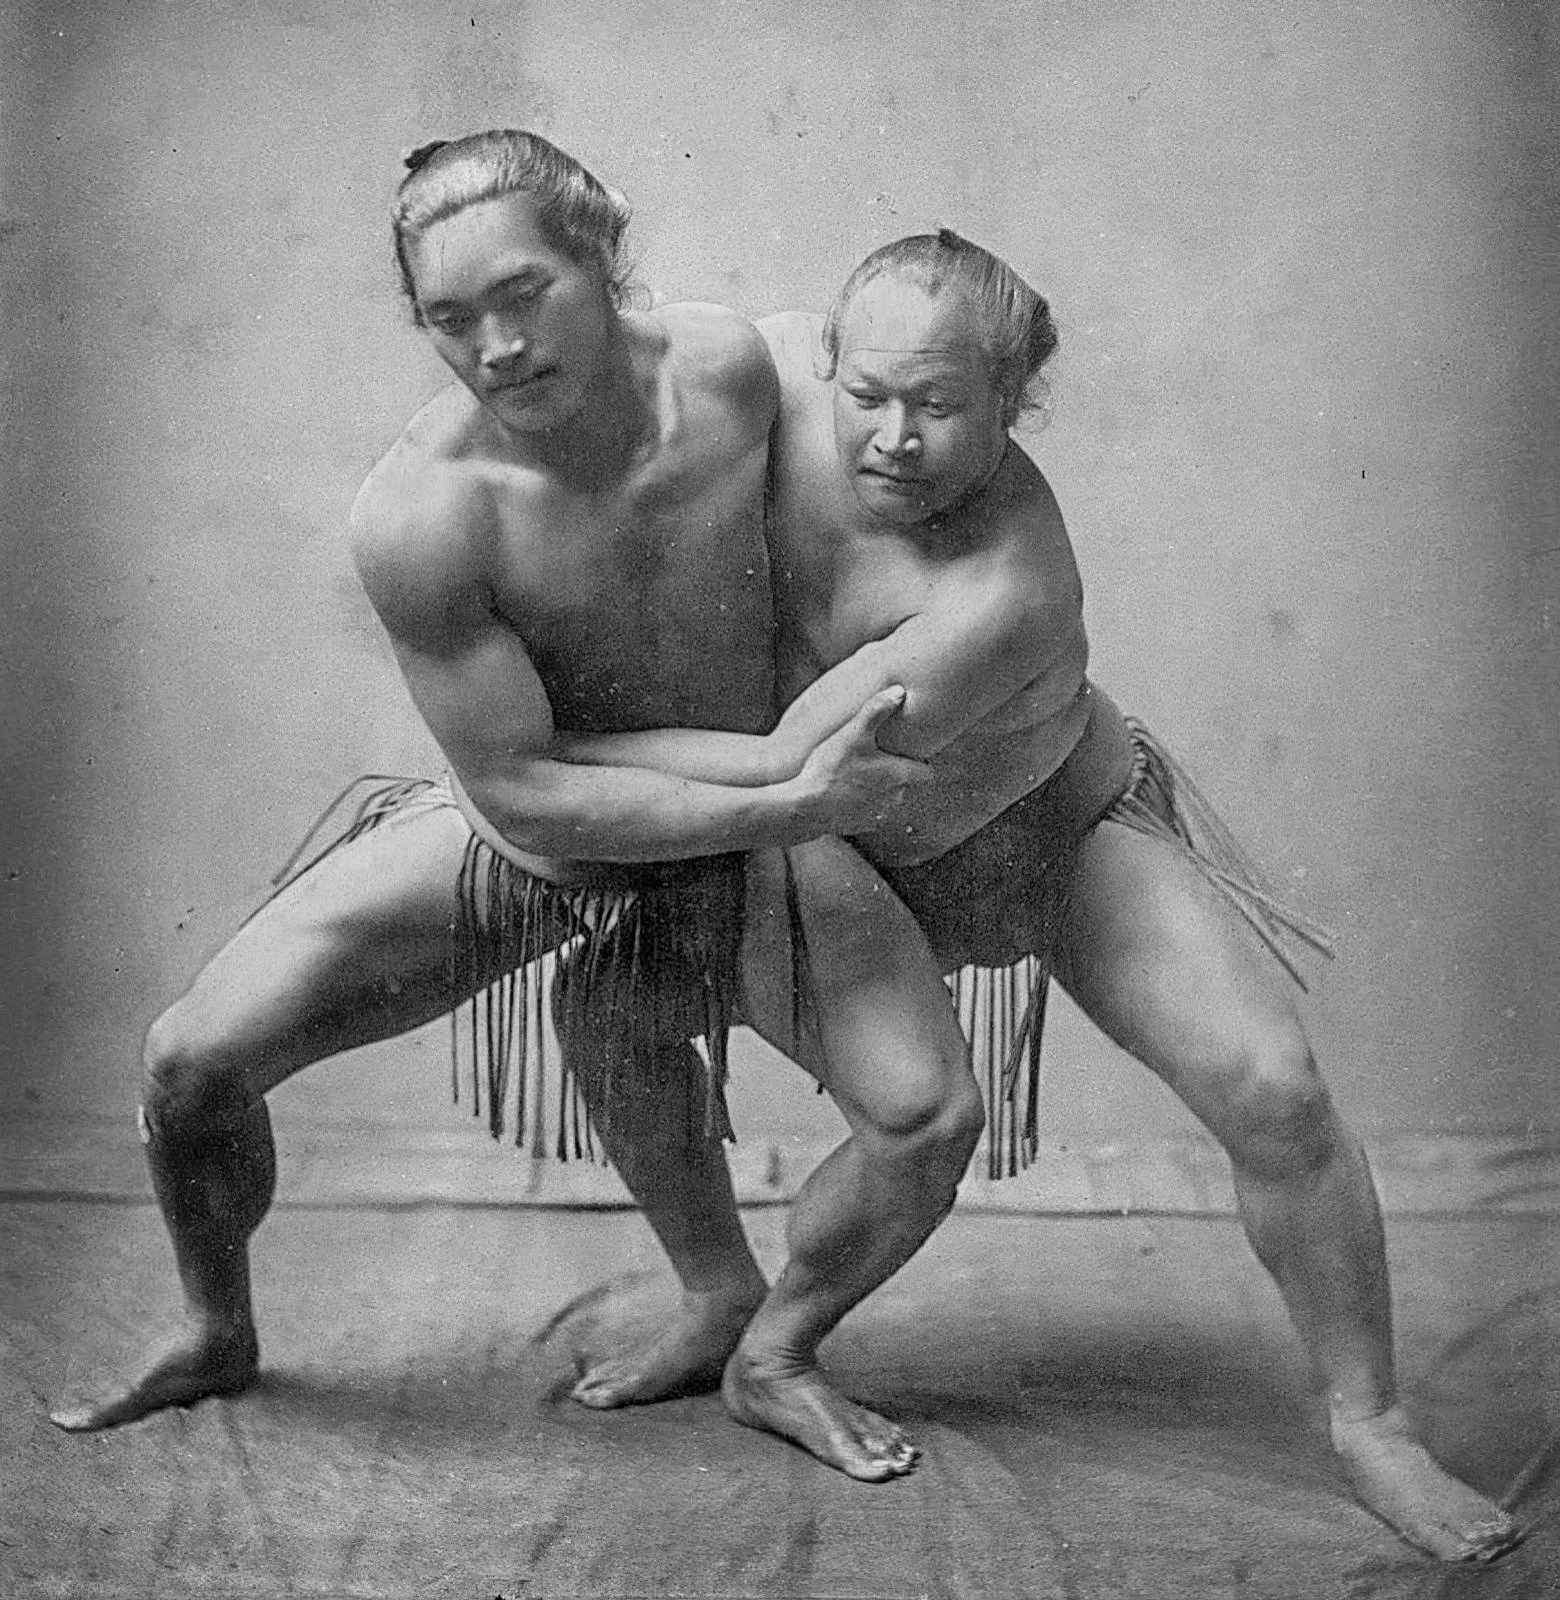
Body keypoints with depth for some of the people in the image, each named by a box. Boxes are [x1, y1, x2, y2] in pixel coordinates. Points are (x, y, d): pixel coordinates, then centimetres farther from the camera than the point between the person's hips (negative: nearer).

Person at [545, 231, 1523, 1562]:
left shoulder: (1007, 594, -40)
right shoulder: (778, 373, -25)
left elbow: (790, 772, -38)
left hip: (1066, 823, -5)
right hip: (852, 849, 5)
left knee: (1272, 1092, -20)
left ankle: (1372, 1426, 2)